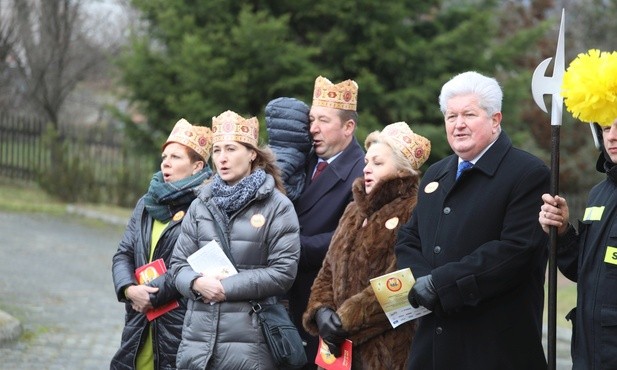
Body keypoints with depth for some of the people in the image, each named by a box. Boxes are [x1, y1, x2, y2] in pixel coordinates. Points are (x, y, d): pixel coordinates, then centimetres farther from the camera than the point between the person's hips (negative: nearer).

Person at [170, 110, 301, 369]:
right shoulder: (201, 205, 14)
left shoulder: (277, 206, 0)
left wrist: (227, 287, -12)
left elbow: (283, 271, -7)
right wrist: (197, 282, -11)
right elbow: (179, 262, 12)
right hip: (198, 336, 4)